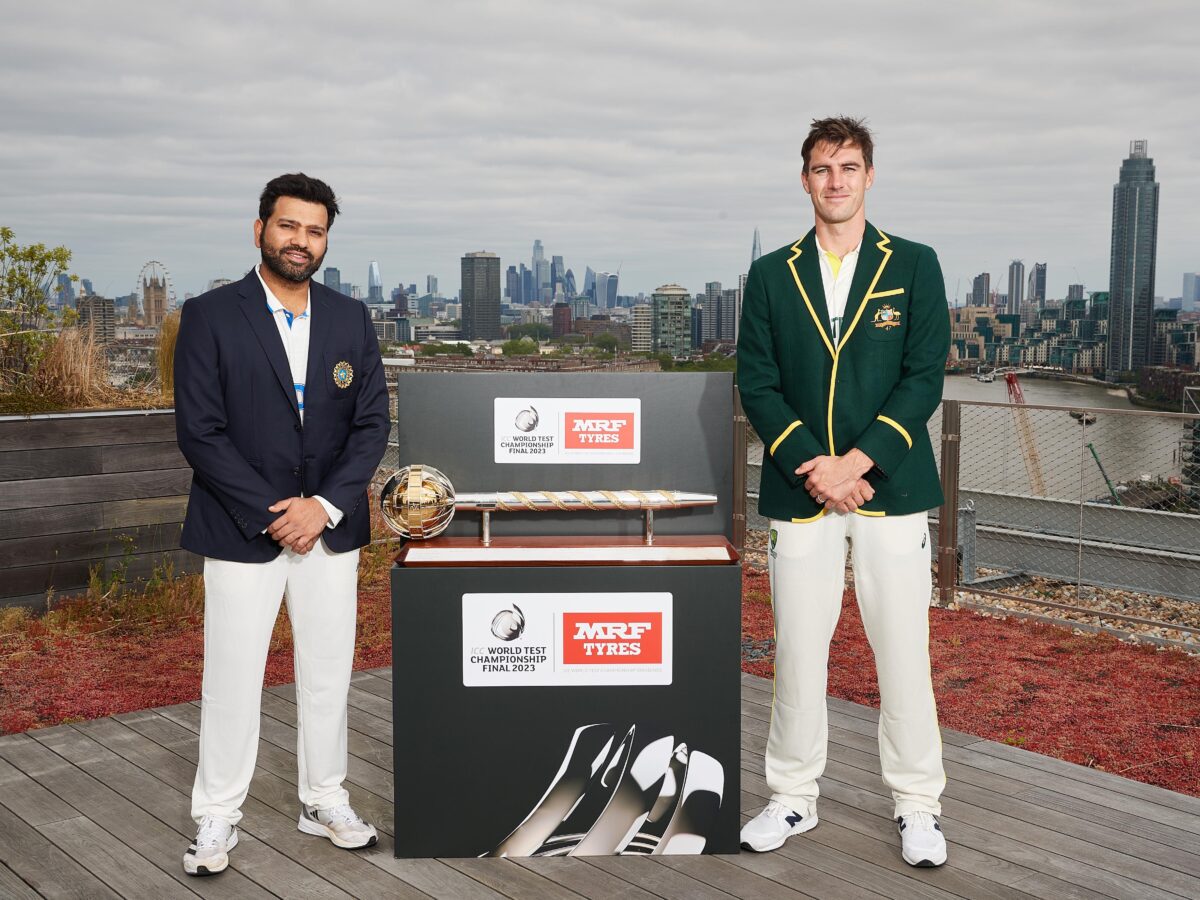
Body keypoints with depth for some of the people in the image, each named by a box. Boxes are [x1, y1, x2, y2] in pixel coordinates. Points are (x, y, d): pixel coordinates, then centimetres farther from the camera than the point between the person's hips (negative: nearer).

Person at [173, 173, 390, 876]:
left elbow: (372, 423, 3)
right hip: (241, 531, -3)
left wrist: (325, 505, -11)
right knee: (232, 681, 5)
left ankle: (326, 801, 28)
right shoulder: (210, 317, -5)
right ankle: (218, 818, 20)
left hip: (331, 528, 3)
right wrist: (272, 515, -15)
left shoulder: (351, 319, 6)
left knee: (328, 674, 12)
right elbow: (200, 431, -10)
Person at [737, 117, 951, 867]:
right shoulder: (772, 276, 8)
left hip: (890, 488, -1)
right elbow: (757, 384, 2)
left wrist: (856, 462, -14)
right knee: (797, 651, 7)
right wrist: (813, 467, -12)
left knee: (903, 650, 4)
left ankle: (918, 805, 18)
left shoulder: (915, 266, 4)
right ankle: (795, 798, 21)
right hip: (799, 492, 1)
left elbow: (925, 378, -4)